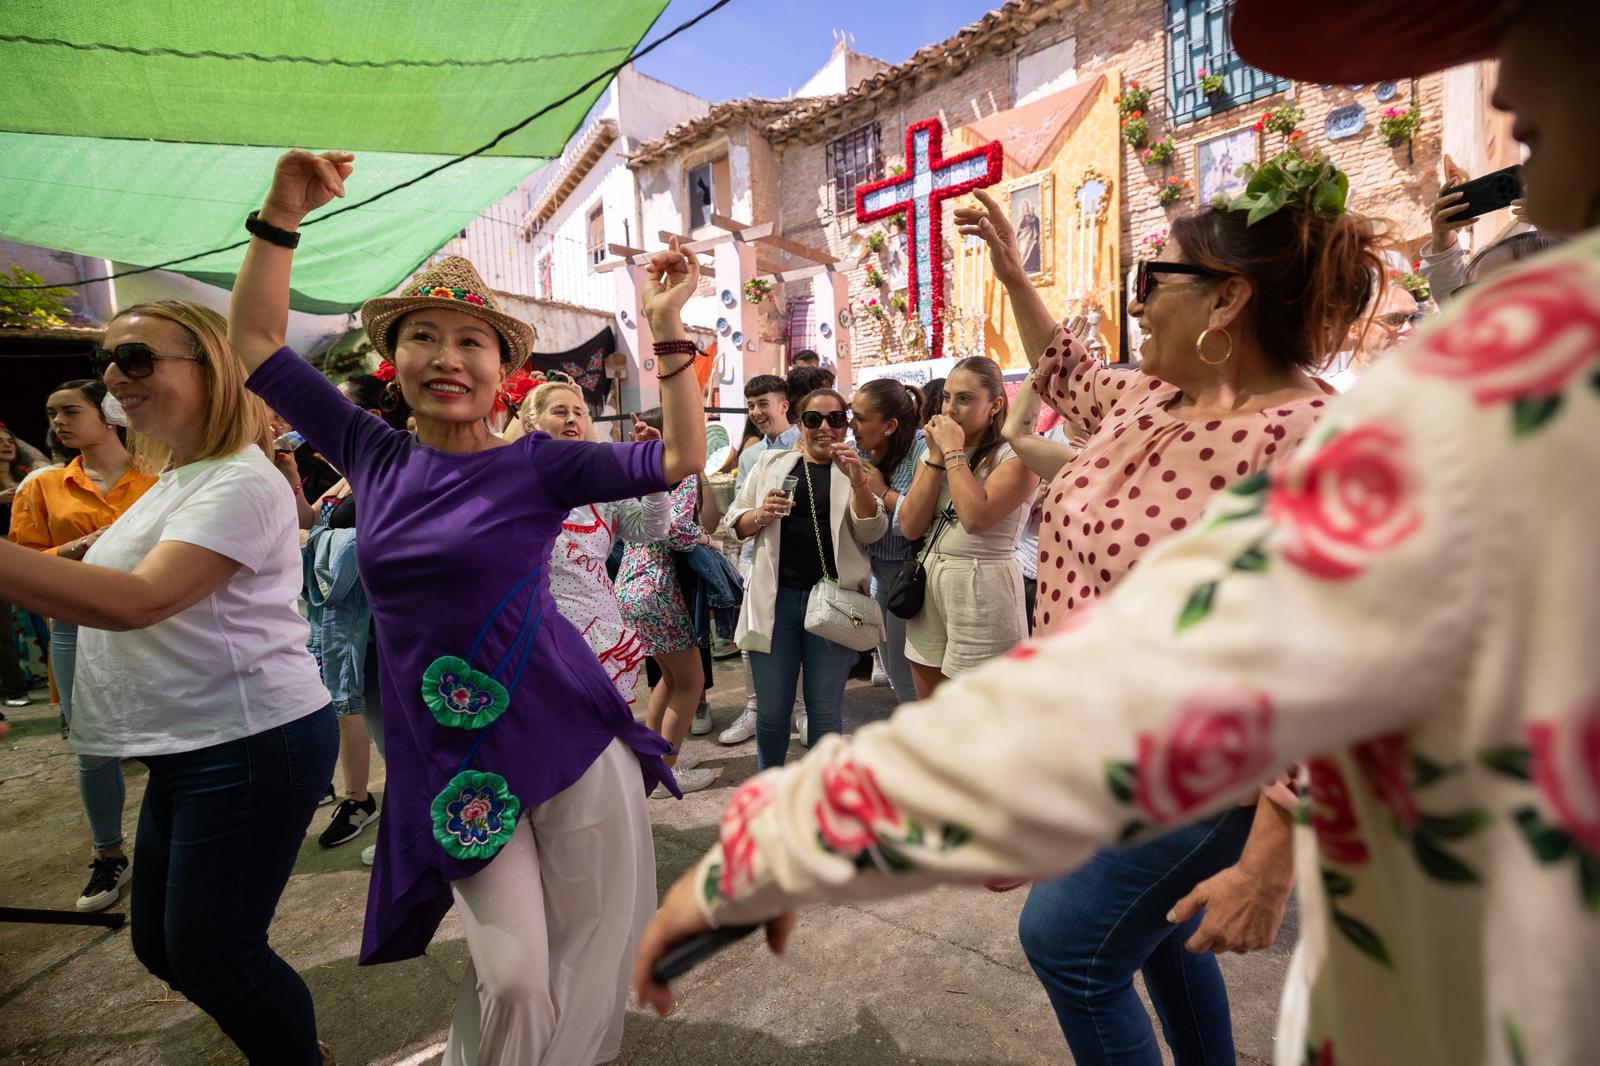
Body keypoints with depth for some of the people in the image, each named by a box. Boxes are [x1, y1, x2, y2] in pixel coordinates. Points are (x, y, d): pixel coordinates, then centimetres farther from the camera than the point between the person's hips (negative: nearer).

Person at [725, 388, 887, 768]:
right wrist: (761, 515, -10)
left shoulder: (857, 470, 7)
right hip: (775, 597, 1)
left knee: (825, 710, 9)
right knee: (771, 710, 8)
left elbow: (870, 532, -5)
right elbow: (736, 523, 12)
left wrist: (857, 480, -20)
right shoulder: (771, 463, 10)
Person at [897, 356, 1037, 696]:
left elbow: (976, 517, -26)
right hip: (929, 581, 7)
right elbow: (910, 526, -1)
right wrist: (937, 456, -5)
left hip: (981, 588, -6)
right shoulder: (935, 452, 11)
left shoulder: (1016, 454, -10)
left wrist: (953, 451, -16)